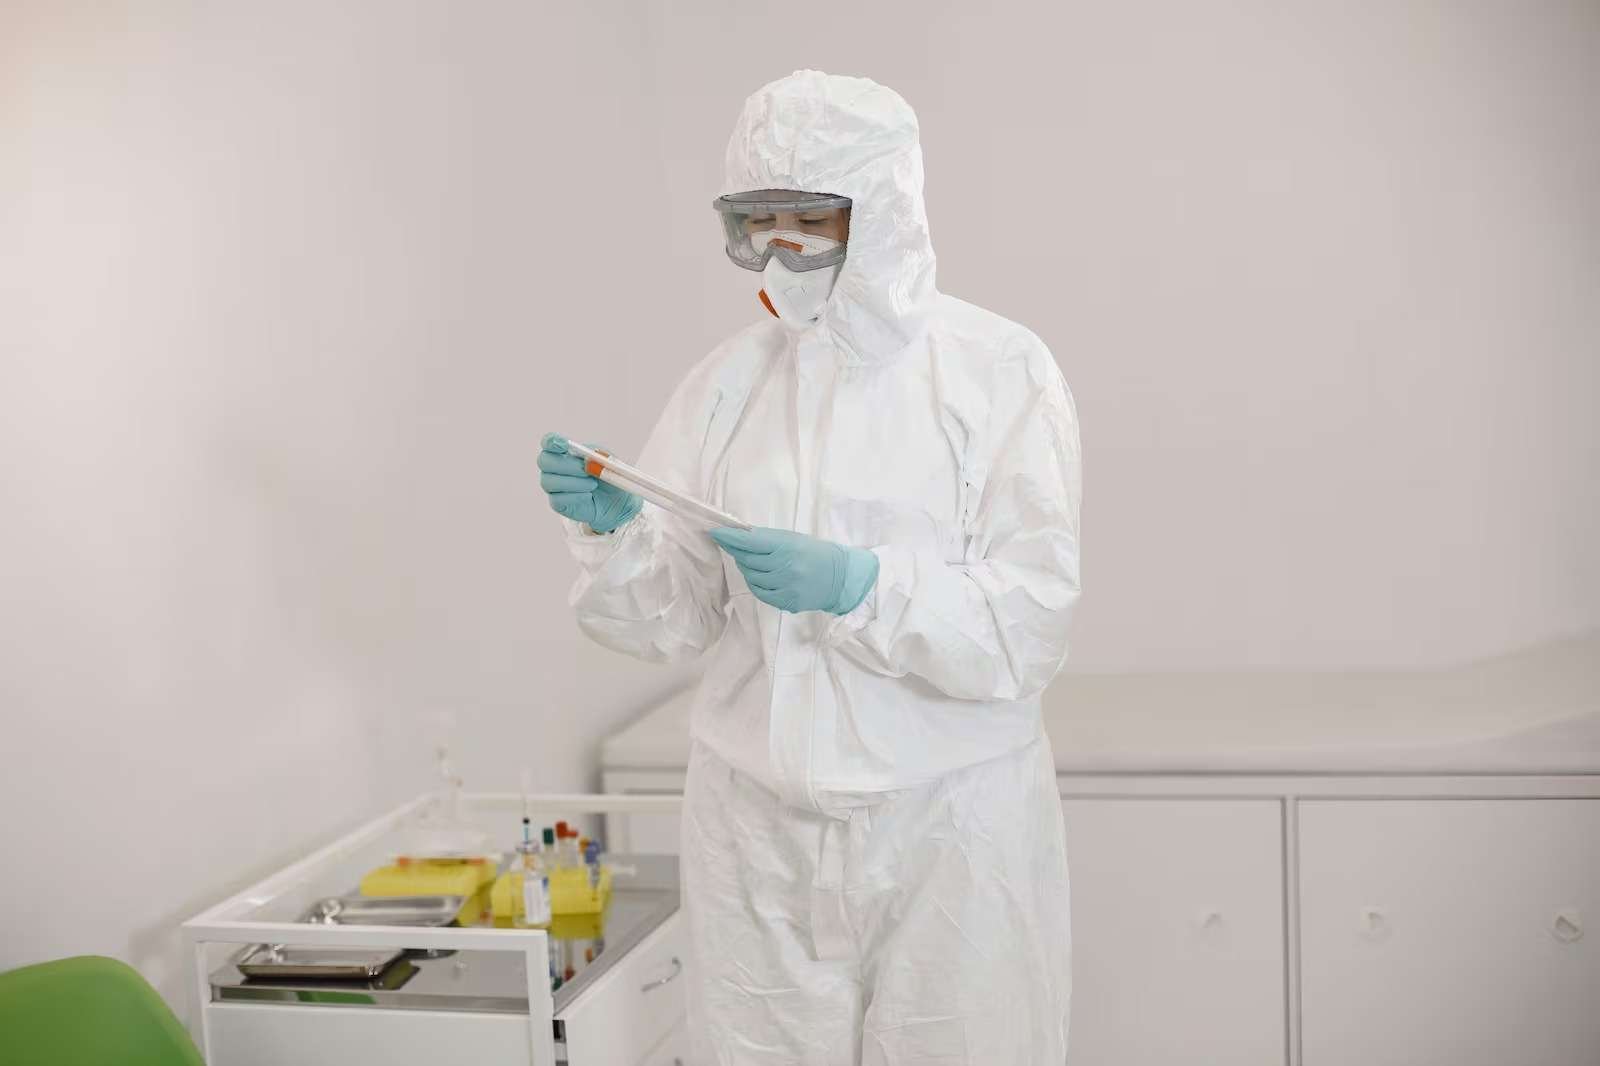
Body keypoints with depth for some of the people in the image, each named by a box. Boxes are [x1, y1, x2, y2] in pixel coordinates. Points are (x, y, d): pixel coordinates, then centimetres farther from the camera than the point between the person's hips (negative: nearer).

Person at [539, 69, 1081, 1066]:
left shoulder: (1000, 369, -5)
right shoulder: (731, 378, 4)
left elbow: (1029, 628, -12)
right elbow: (672, 618, 3)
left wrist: (856, 586, -25)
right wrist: (615, 528, -16)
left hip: (949, 817, -2)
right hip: (756, 826, 3)